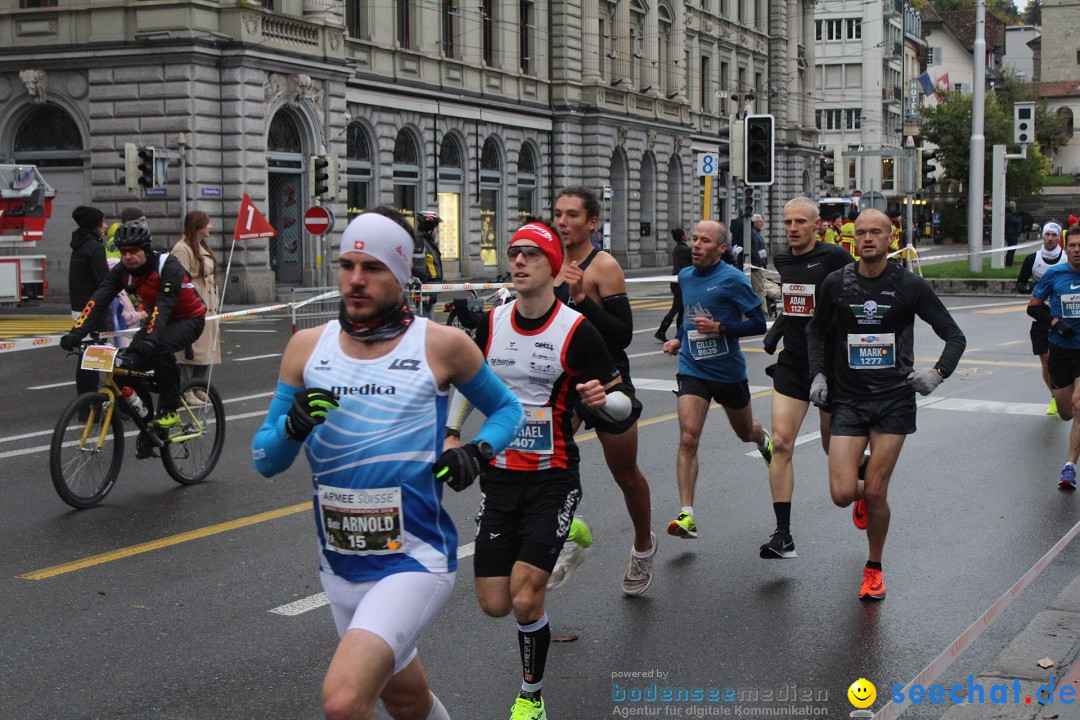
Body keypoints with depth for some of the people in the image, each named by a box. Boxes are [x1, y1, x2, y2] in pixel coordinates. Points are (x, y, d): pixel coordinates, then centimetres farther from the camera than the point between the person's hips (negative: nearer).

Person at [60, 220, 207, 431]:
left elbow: (164, 304, -40)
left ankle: (170, 410, -20)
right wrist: (76, 333, -35)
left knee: (160, 347, -36)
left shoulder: (168, 267, -28)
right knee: (129, 362, -16)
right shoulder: (121, 271, -12)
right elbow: (98, 300, -22)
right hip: (157, 319, 6)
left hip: (188, 318, -6)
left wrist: (151, 338, -54)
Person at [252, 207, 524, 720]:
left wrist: (478, 451, -11)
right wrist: (294, 426, -18)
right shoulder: (308, 346, 2)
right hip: (339, 566, 5)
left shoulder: (440, 345, -6)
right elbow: (264, 460, 4)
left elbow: (507, 409, 10)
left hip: (415, 559, -5)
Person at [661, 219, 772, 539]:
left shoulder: (733, 279, -13)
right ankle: (687, 516, -17)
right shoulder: (684, 277, 5)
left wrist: (720, 328, -24)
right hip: (693, 370, 2)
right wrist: (679, 340, 7)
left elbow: (759, 323, -13)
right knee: (688, 438, -16)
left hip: (729, 370, -2)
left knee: (745, 432, 21)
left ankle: (764, 440, 60)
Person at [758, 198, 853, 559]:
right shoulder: (782, 261, 8)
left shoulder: (834, 257, -12)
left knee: (834, 447, 8)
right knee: (781, 444, -8)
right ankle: (783, 535, -8)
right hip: (791, 365, 5)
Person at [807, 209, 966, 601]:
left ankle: (874, 567, 21)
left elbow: (955, 337, 1)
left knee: (875, 494, -3)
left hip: (894, 398, -1)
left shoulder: (910, 286, -4)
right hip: (848, 398, 1)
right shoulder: (835, 284, 1)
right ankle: (863, 493, 30)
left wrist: (938, 373, -15)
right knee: (843, 493, -9)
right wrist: (818, 374, 3)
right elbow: (817, 332, 17)